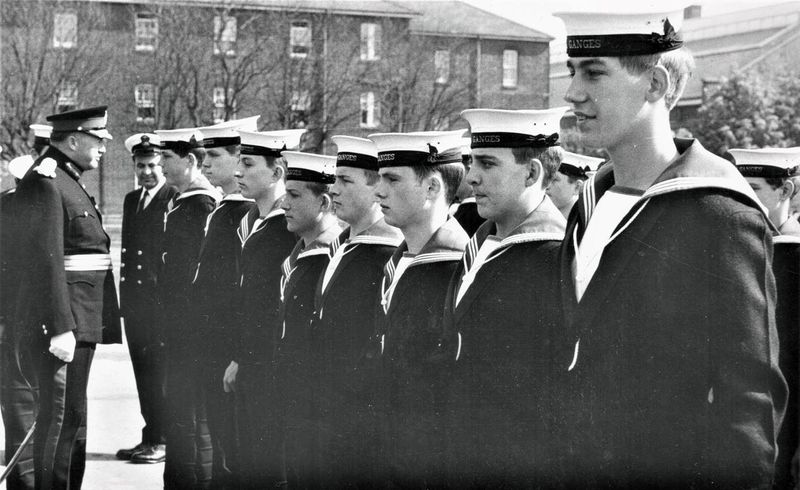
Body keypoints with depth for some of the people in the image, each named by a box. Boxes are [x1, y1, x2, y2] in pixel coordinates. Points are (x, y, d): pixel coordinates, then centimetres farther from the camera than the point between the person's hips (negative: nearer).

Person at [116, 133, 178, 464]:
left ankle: (161, 440, 5)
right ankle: (150, 437, 18)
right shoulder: (131, 200, 17)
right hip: (134, 300, 7)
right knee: (143, 372, 11)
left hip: (162, 300, -7)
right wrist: (124, 296, 15)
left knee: (158, 371, -3)